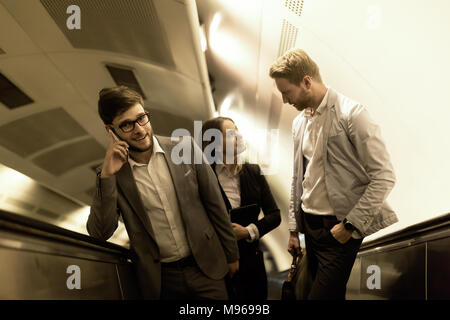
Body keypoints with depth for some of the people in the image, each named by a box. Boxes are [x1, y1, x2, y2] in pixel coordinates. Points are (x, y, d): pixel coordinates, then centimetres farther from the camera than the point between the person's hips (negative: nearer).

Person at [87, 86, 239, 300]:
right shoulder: (112, 174, -5)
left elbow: (215, 203, 0)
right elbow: (99, 234, -10)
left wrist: (231, 255, 6)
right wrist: (107, 175, -19)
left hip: (205, 266, 0)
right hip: (160, 279, 0)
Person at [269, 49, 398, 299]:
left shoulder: (352, 114, -13)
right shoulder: (299, 122, 9)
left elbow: (384, 177, -15)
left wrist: (350, 225, -15)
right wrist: (294, 230, 16)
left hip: (340, 230, -6)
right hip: (310, 226, 7)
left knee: (323, 295, -7)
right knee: (332, 295, 15)